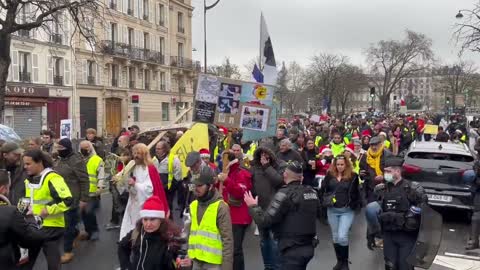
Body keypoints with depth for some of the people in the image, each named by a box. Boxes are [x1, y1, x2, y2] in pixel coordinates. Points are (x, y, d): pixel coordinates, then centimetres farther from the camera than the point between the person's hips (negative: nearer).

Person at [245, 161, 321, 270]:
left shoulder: (285, 194, -18)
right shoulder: (312, 192, 4)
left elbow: (265, 221, -20)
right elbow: (317, 214, 23)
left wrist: (253, 206, -4)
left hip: (292, 250, -8)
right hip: (308, 247, 8)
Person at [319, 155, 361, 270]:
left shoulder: (353, 176, -6)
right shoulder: (330, 175, 1)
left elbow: (356, 193, -1)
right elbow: (322, 189, 8)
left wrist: (355, 205, -10)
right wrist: (324, 201, -4)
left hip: (347, 211, -3)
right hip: (332, 210, 4)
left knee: (342, 237, -12)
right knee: (335, 237, 13)